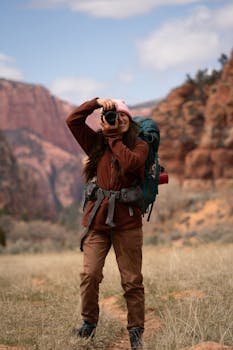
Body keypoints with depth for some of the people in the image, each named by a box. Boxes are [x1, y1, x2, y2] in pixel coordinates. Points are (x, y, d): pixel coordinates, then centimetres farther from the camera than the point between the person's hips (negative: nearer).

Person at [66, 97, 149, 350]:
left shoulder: (139, 146, 5)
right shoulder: (97, 144, 12)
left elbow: (131, 162, -17)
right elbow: (73, 121, 5)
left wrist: (112, 137, -8)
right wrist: (97, 102, -2)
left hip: (127, 221, -2)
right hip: (96, 218, 2)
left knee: (132, 280, 1)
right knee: (90, 274, -8)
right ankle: (89, 322, 12)